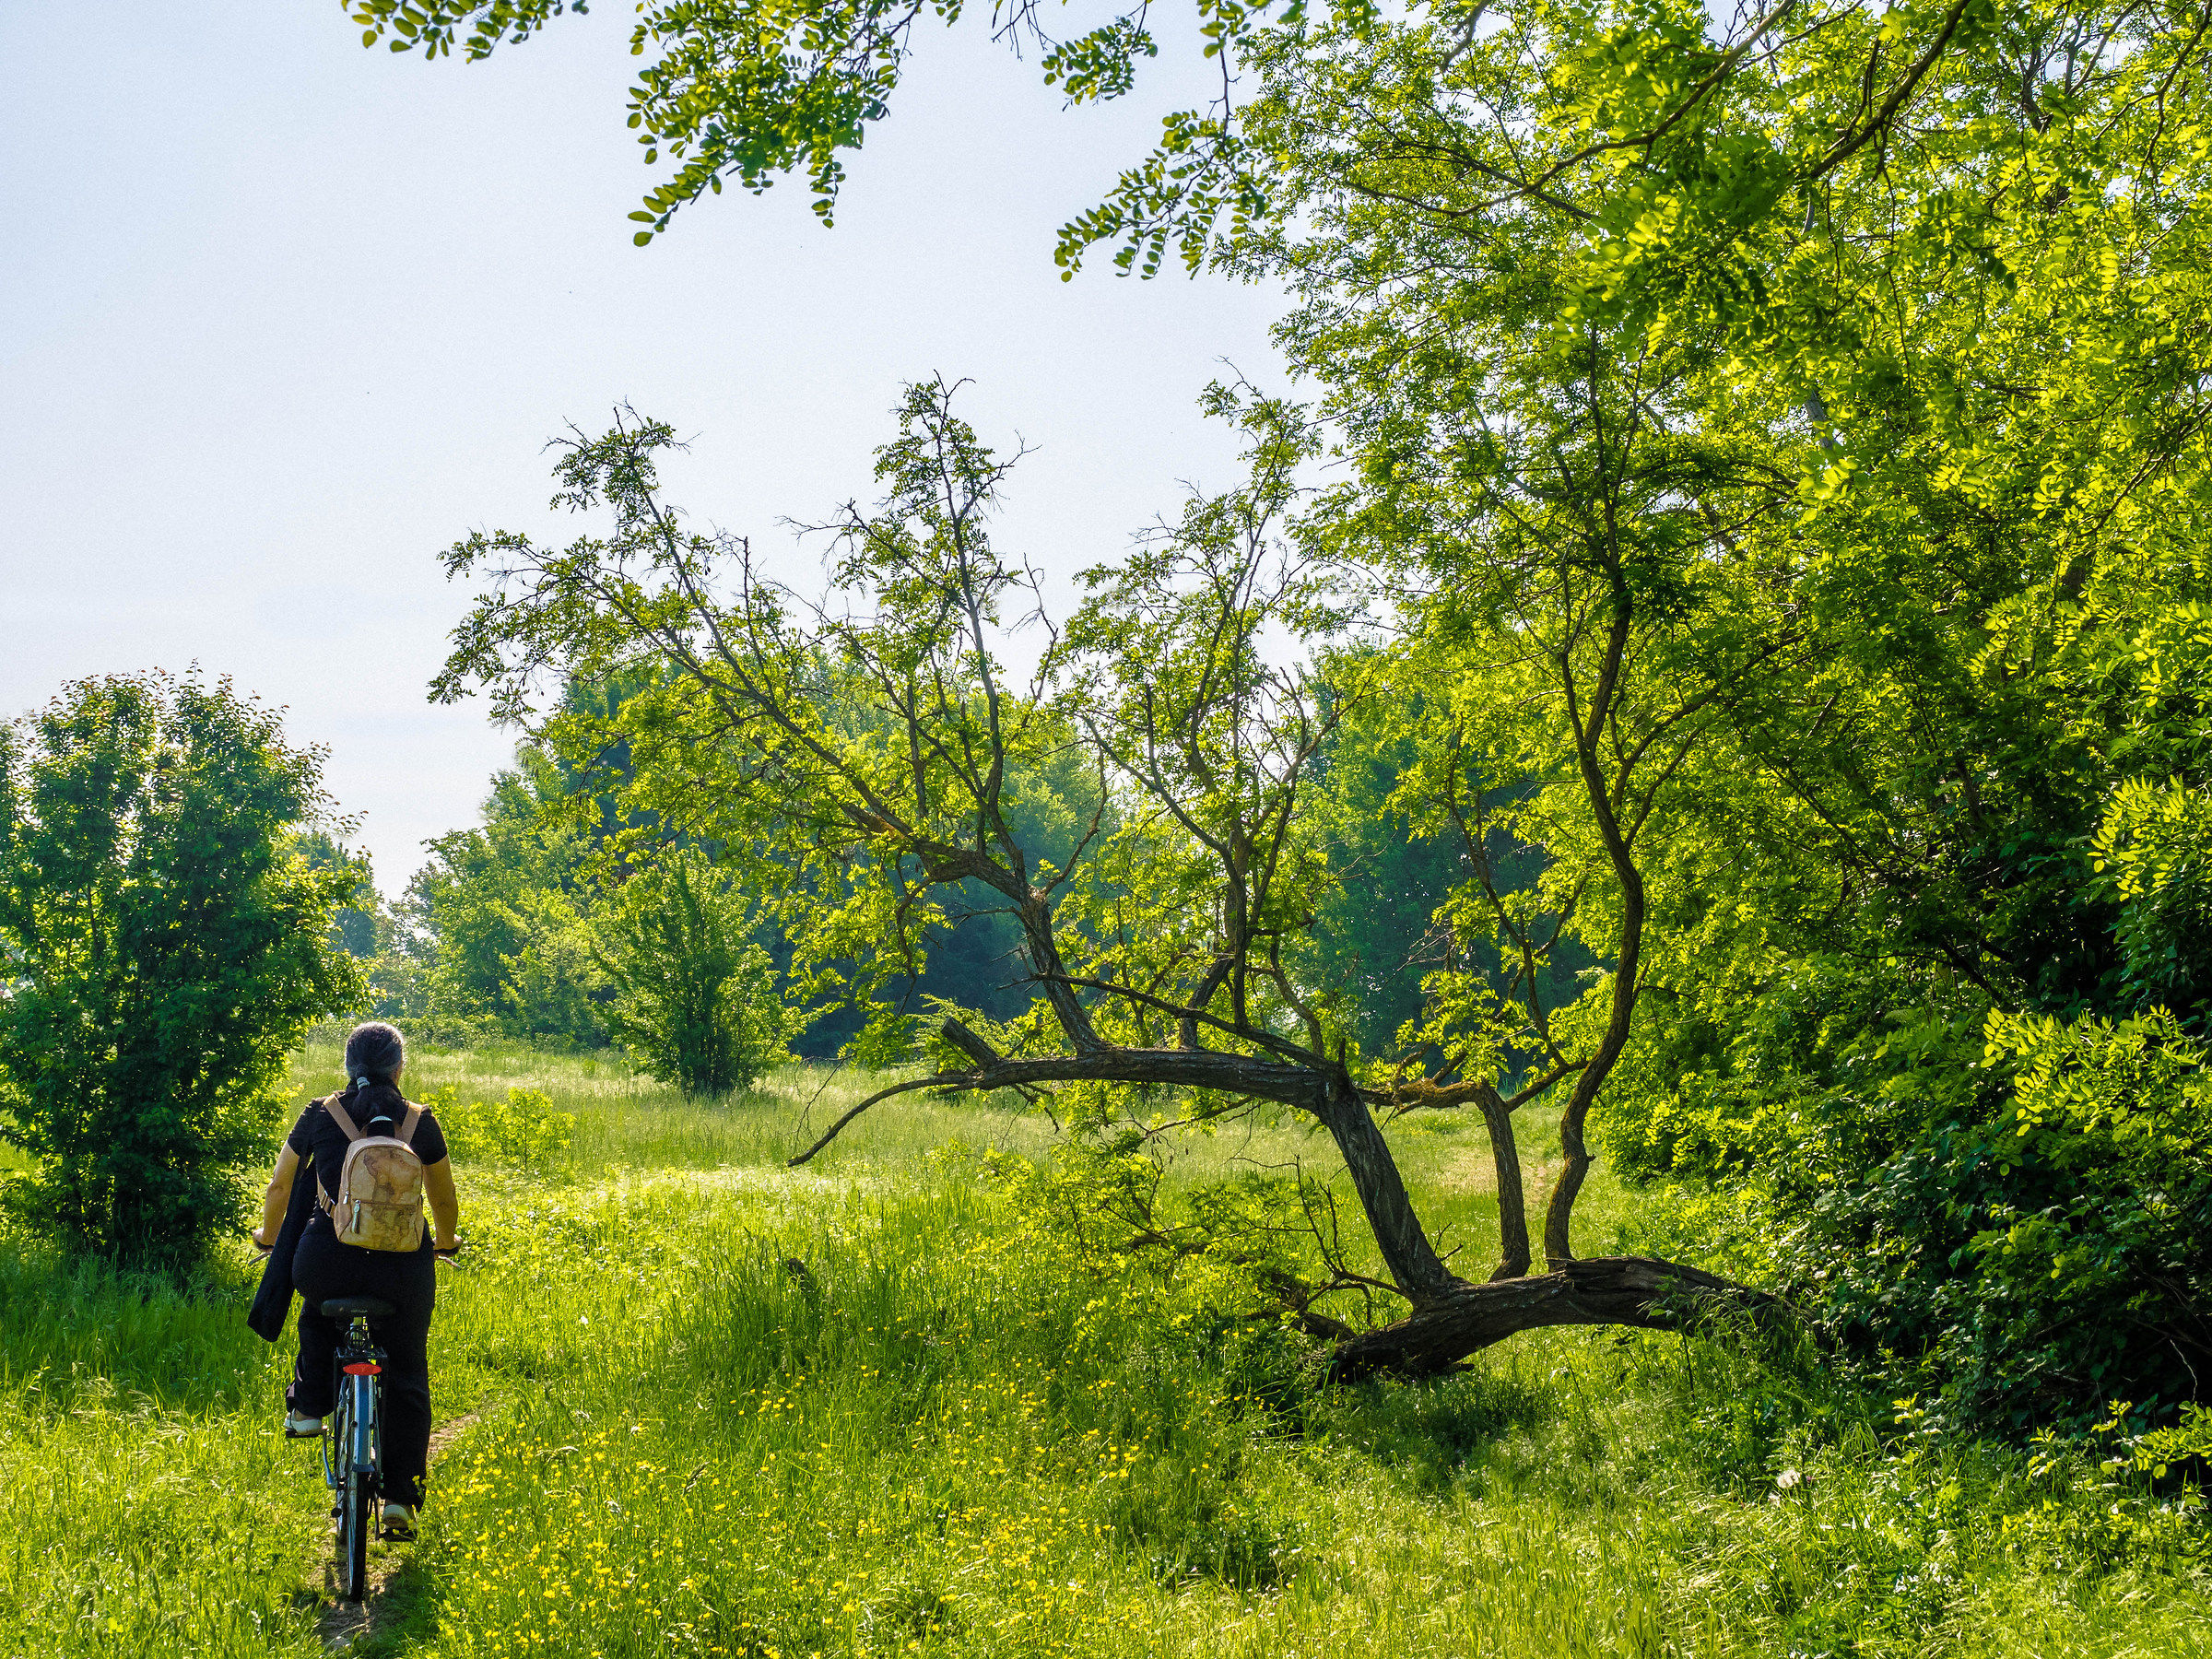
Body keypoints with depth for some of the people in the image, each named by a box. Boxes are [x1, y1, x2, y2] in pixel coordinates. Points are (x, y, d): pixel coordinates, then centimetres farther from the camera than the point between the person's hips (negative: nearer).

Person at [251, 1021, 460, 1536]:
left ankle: (307, 1406, 27)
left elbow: (278, 1189, 17)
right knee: (406, 1378, 15)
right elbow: (445, 1202, 16)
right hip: (402, 1270, 0)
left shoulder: (319, 1116, 5)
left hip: (327, 1263, 0)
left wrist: (268, 1236, 37)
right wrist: (446, 1242, 37)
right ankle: (401, 1497, 10)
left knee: (319, 1317, 37)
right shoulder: (421, 1122, 5)